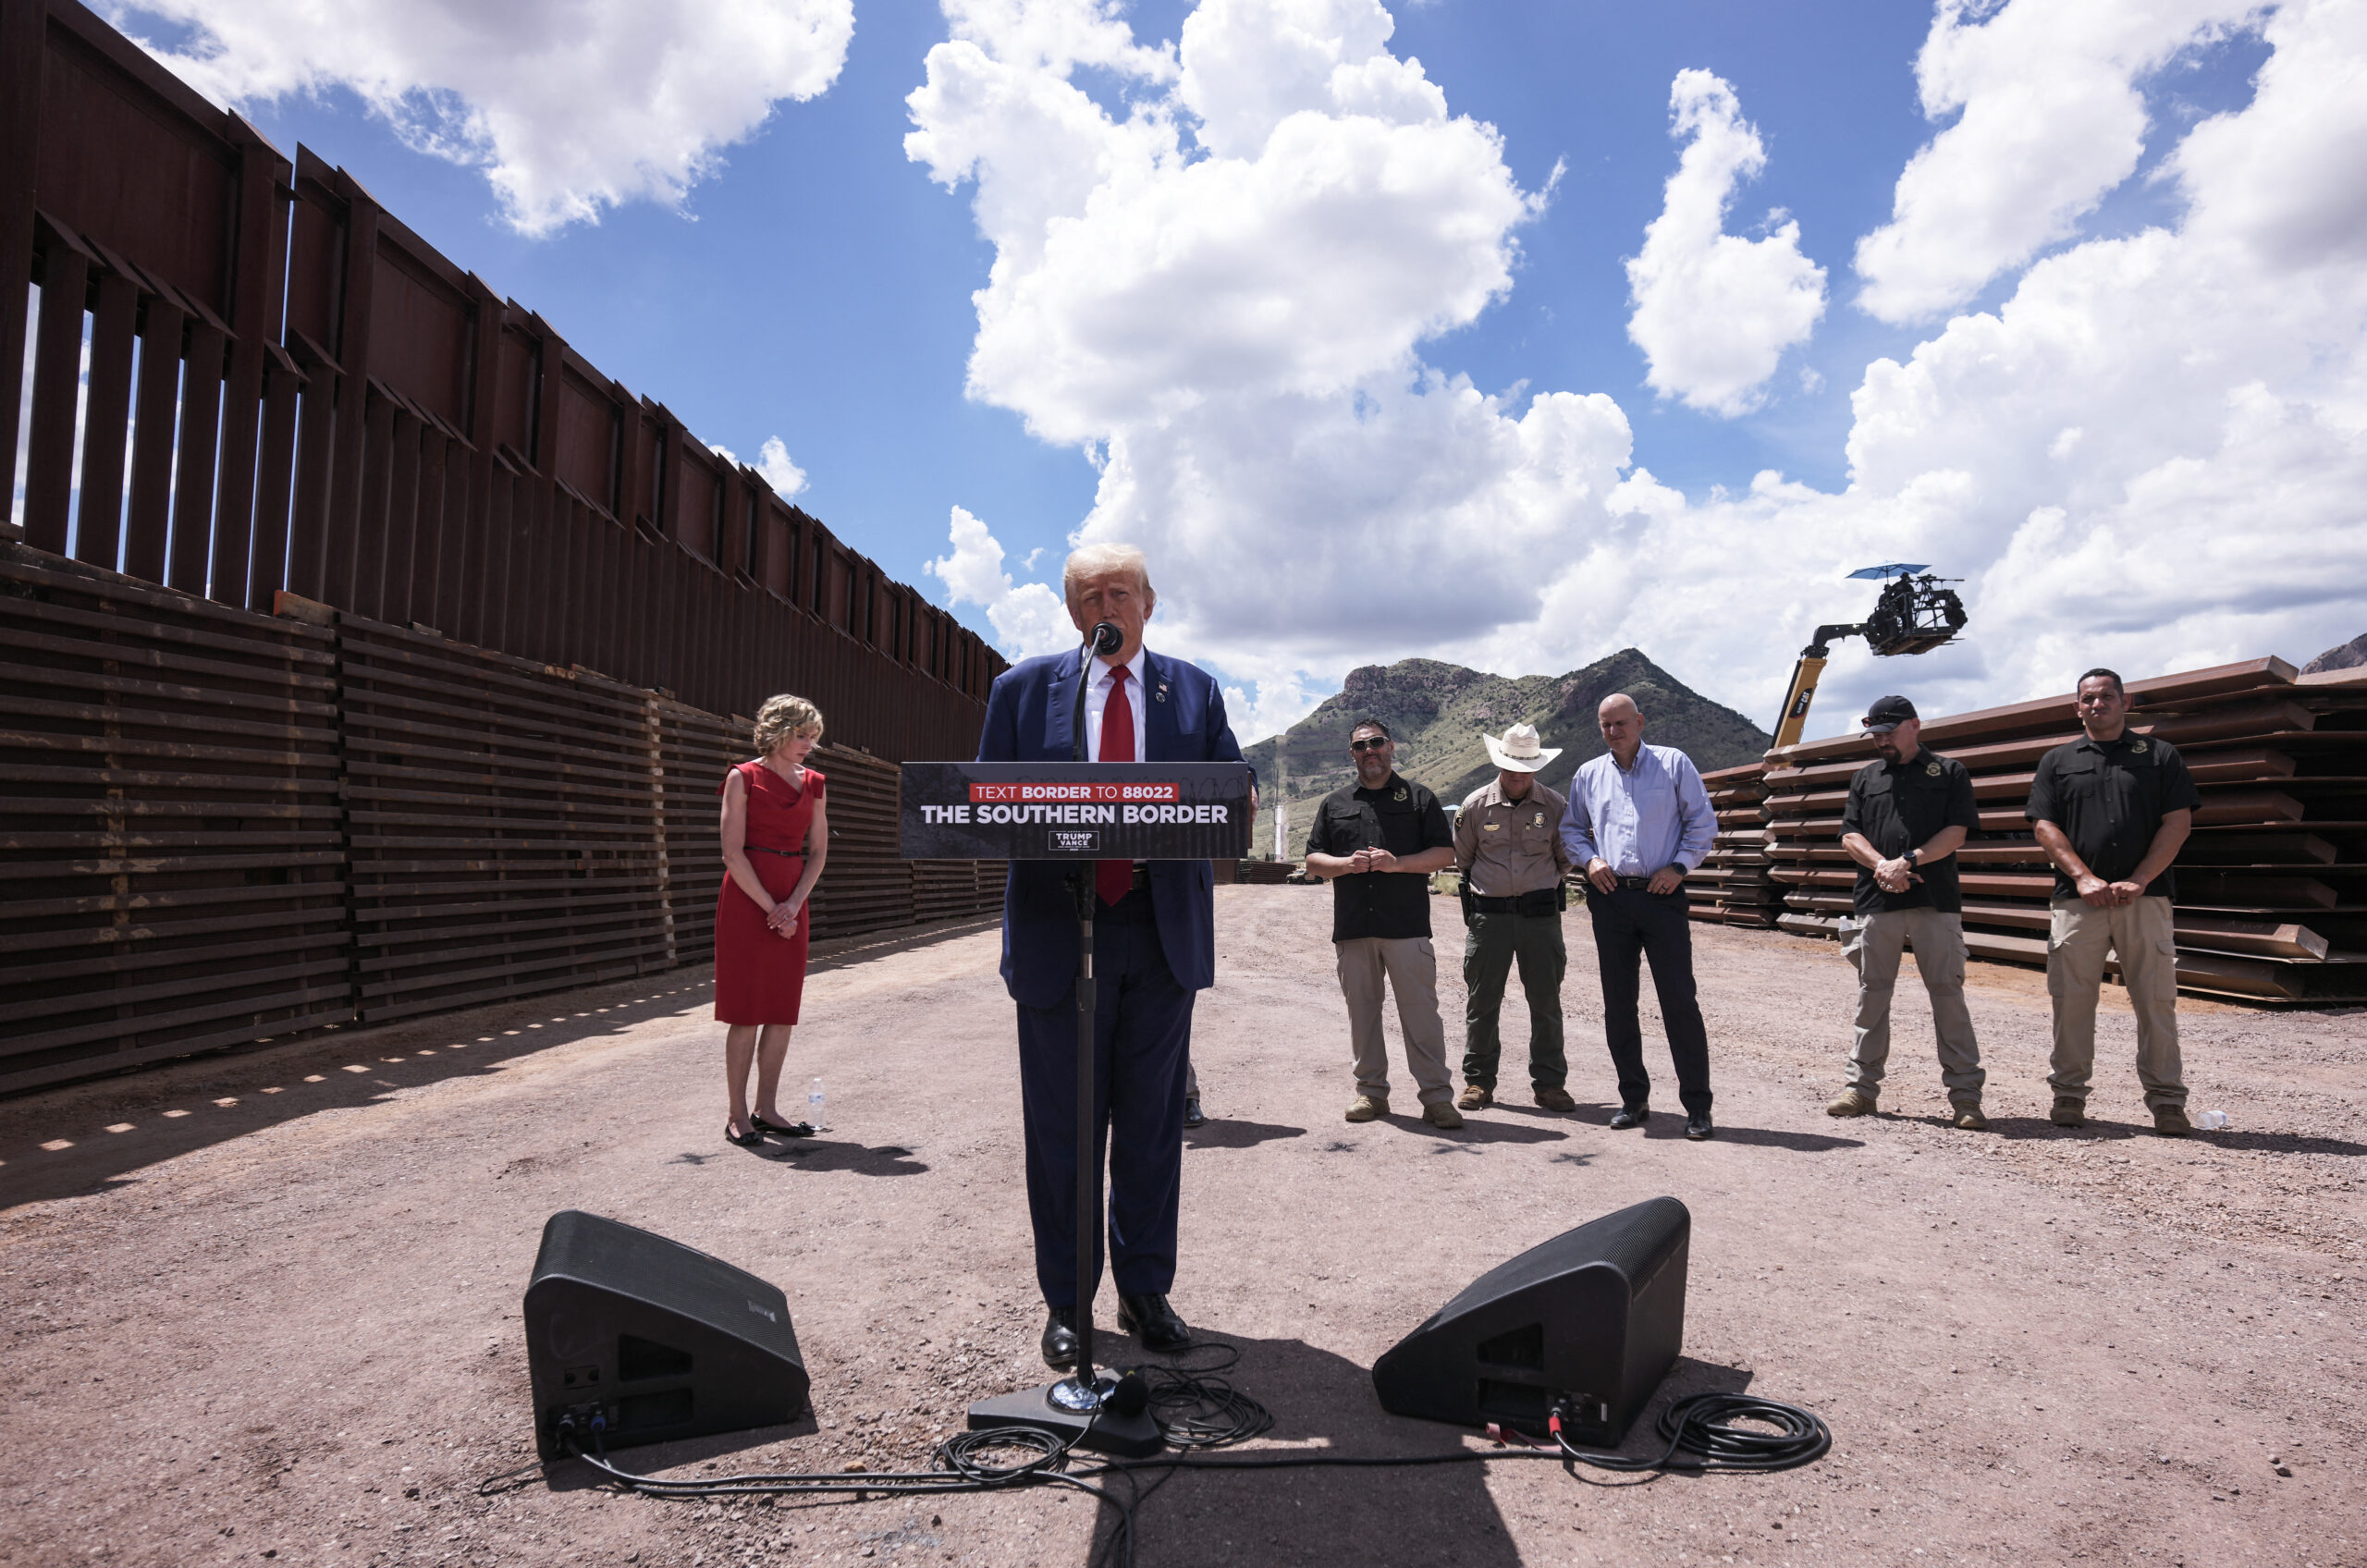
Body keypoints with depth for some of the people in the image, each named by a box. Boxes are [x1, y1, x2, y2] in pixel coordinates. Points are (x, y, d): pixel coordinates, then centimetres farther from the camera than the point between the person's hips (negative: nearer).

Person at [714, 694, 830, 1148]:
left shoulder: (812, 783, 12)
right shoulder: (744, 778, -3)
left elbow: (818, 851, 9)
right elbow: (733, 854, -9)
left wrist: (793, 905, -5)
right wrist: (770, 907, -12)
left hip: (792, 904, 5)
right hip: (747, 901, -5)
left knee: (782, 1011, 6)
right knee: (746, 1012, -3)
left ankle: (767, 1108, 15)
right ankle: (738, 1115, 5)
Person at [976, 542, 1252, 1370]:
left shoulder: (1194, 690, 10)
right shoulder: (1023, 688, 7)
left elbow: (1236, 791, 5)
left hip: (1163, 933, 1)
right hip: (1059, 934, -1)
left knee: (1153, 1124, 10)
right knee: (1061, 1128, 6)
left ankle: (1146, 1292, 25)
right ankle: (1065, 1303, 21)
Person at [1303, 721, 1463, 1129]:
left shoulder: (1419, 798, 9)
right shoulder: (1335, 803, 17)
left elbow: (1445, 853, 4)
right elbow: (1313, 859, 14)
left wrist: (1397, 863, -11)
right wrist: (1347, 864, -6)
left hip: (1407, 926, -3)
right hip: (1352, 927, 3)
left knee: (1420, 1011, -4)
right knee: (1362, 1010, 7)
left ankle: (1436, 1096, 2)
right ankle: (1371, 1091, 17)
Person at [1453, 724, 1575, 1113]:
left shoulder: (1555, 805, 2)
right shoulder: (1475, 805, 2)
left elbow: (1566, 858, 15)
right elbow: (1461, 859, 15)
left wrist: (1540, 881, 12)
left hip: (1541, 915, 0)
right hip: (1488, 915, 0)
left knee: (1546, 1001, 3)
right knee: (1481, 1000, 4)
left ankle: (1549, 1083, 14)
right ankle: (1478, 1081, 15)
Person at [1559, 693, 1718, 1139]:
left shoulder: (1674, 763, 4)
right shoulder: (1588, 775, 13)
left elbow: (1703, 822, 5)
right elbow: (1571, 829, 20)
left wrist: (1679, 867, -7)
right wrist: (1589, 859, 1)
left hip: (1661, 894, -3)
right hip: (1610, 898, 3)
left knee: (1679, 1000, -5)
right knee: (1618, 1003, 6)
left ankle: (1697, 1106, 3)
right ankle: (1634, 1098, 18)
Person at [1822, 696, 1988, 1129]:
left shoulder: (1950, 773, 8)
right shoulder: (1865, 778, 17)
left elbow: (1956, 833, -3)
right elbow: (1850, 834, 8)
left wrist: (1909, 860, -14)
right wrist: (1882, 865, -10)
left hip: (1935, 901, -3)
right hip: (1875, 903, 3)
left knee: (1948, 995, -2)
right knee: (1872, 995, 7)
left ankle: (1965, 1096, 4)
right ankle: (1862, 1088, 14)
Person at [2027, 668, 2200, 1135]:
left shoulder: (2160, 755, 12)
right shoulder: (2057, 761, 15)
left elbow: (2178, 823, 3)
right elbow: (2045, 825, 5)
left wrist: (2137, 882, -8)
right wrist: (2085, 878, -8)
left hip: (2145, 898, -1)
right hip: (2077, 899, 1)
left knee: (2157, 999, -1)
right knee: (2071, 999, 1)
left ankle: (2166, 1100, 7)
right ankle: (2069, 1094, 10)